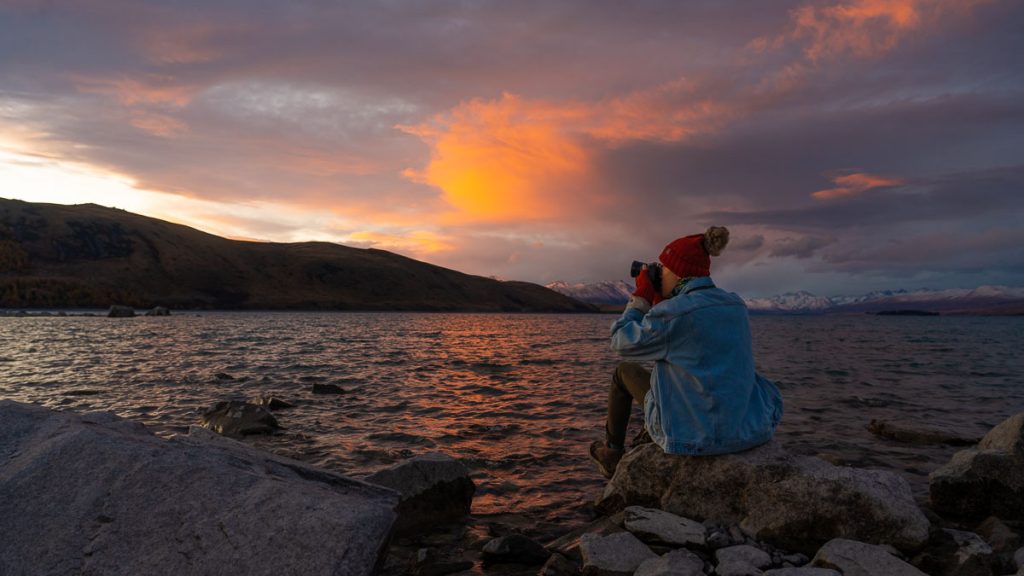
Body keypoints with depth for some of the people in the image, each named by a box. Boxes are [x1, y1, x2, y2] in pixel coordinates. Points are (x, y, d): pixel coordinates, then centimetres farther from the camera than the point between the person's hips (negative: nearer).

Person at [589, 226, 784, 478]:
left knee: (624, 372, 17)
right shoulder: (736, 305, 3)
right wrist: (658, 300, 15)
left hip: (696, 435, -7)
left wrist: (641, 296, 3)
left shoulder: (673, 312, -20)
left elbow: (621, 342, -5)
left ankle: (612, 453, 34)